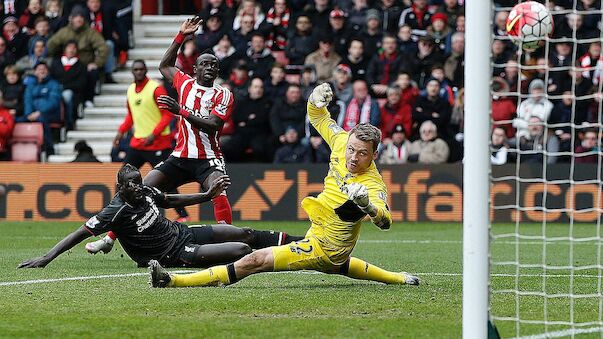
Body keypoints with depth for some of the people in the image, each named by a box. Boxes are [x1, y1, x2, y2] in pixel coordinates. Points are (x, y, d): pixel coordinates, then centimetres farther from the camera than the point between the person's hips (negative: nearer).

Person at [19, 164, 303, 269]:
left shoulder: (145, 192, -1)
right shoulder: (117, 211, -24)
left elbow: (171, 200, 18)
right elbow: (81, 233, -24)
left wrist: (208, 195, 13)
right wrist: (47, 258, -30)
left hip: (182, 232, 8)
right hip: (174, 255, -8)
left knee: (245, 234, 9)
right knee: (241, 250, -18)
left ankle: (295, 241, 25)